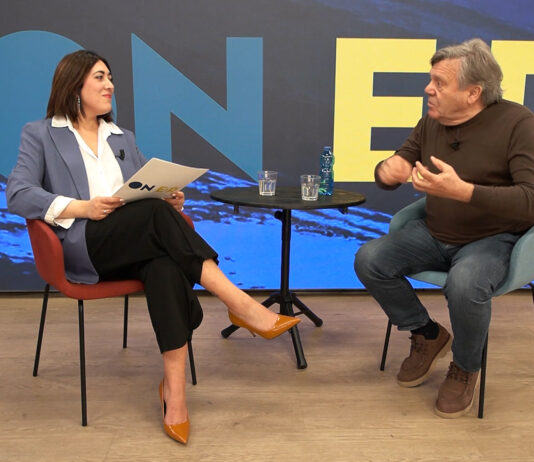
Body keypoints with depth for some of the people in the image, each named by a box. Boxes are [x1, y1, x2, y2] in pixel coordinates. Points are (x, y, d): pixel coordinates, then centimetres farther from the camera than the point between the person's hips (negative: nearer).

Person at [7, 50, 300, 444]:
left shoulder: (123, 138, 26)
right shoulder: (40, 134, 12)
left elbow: (152, 189, 21)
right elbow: (17, 195, -2)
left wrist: (171, 197, -5)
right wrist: (81, 208, -17)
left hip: (137, 244, 4)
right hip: (83, 245, -3)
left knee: (166, 265, -34)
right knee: (156, 213, -33)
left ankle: (174, 388, -35)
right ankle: (240, 304, -32)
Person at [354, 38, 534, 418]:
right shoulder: (431, 123, 0)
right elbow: (394, 169, 8)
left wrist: (463, 191, -37)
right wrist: (388, 172, -19)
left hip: (493, 238, -5)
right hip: (435, 234, 6)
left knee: (464, 285, -36)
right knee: (369, 260, -14)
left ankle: (466, 369, -3)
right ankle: (427, 335, 9)